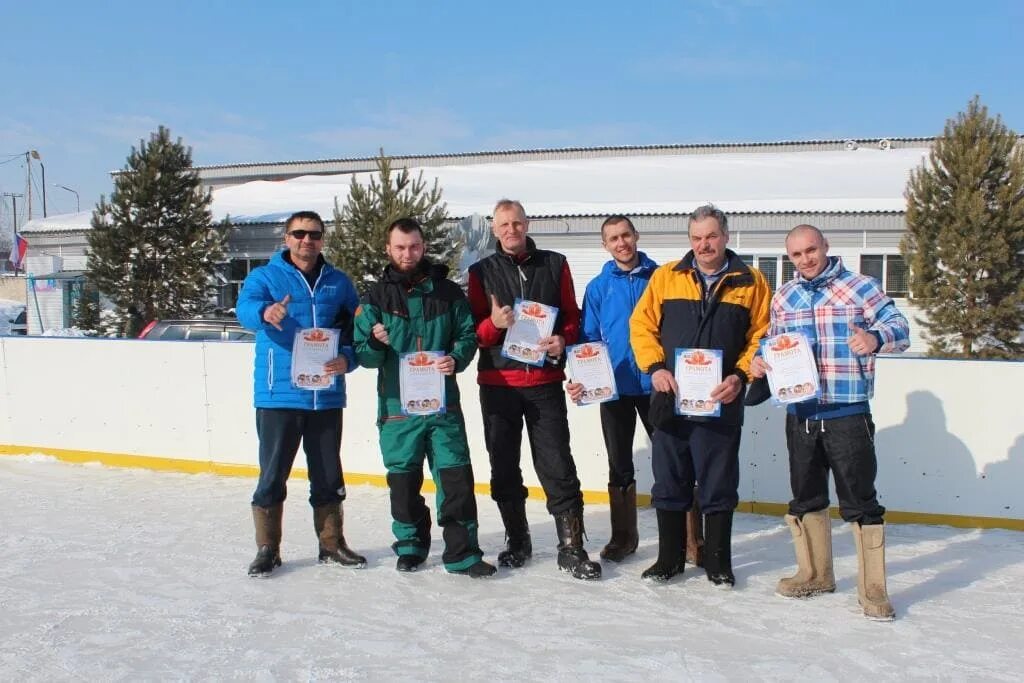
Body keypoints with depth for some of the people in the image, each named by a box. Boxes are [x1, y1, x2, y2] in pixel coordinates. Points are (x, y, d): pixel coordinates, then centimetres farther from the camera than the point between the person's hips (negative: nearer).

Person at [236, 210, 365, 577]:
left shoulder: (339, 283, 10)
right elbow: (245, 308, -19)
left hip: (327, 396, 3)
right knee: (273, 474, 2)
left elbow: (357, 329, 9)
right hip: (277, 395, -3)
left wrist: (347, 359, -11)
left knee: (328, 475, 12)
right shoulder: (265, 276, 1)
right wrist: (265, 312, -43)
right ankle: (267, 548, 16)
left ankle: (331, 543, 26)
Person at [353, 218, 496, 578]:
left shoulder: (448, 292, 5)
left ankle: (462, 551, 6)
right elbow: (363, 355, 3)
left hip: (443, 402, 0)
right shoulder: (376, 297, 4)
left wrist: (456, 359, -13)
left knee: (455, 475, -3)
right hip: (396, 404, 1)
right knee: (403, 479, 10)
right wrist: (375, 343, -19)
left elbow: (468, 335, 7)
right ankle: (411, 544, 28)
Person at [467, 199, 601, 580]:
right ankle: (517, 541, 25)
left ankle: (571, 548, 4)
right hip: (497, 384, 1)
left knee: (558, 467, -3)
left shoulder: (554, 265, 7)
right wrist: (493, 324, -18)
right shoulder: (482, 272, 6)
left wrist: (562, 340, -11)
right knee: (504, 468, 9)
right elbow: (474, 331, 3)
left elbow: (572, 317, 9)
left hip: (546, 381, -1)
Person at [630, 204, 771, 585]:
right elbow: (642, 325, 5)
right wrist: (655, 367, -8)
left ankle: (718, 561, 23)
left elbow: (762, 336, 1)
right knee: (669, 482, 10)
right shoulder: (666, 277, 5)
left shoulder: (750, 282, 3)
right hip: (670, 399, 1)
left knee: (719, 486, 8)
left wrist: (741, 375, -12)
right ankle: (669, 557, 24)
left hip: (721, 402, -1)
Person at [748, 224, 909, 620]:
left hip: (848, 415, -5)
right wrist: (759, 362, -1)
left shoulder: (860, 287, -2)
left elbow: (900, 329, -7)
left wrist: (875, 338, -29)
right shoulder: (783, 297, 12)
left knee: (860, 501, -1)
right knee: (805, 498, 14)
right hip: (800, 415, 5)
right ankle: (815, 575, 31)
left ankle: (872, 589, 9)